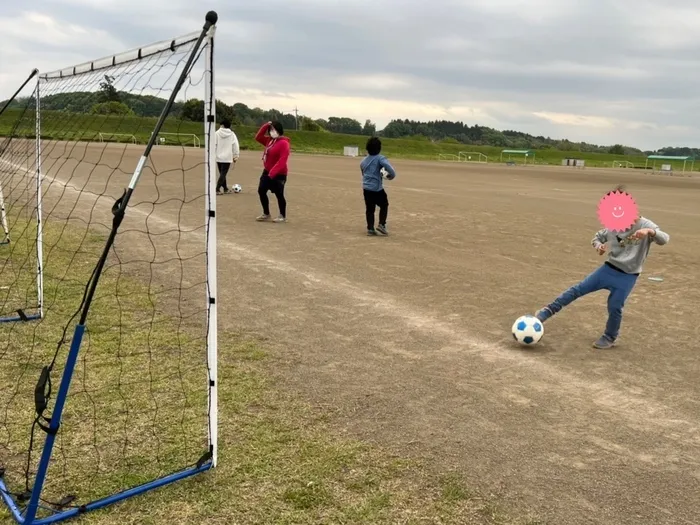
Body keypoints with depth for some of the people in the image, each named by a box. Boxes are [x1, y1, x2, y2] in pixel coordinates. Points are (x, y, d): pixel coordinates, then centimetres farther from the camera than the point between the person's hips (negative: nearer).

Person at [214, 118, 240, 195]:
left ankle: (225, 189, 25)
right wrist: (236, 156, 8)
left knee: (222, 173, 15)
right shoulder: (232, 134, -3)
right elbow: (236, 146, -1)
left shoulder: (217, 133, -4)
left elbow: (214, 145, -6)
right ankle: (217, 189, -14)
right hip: (227, 157, -2)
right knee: (223, 174, -3)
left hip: (219, 157, 2)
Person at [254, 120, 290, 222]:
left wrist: (273, 172, -26)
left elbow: (282, 161, -24)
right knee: (261, 191, 9)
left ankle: (283, 216, 17)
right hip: (267, 172, 9)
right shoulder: (269, 140, 8)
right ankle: (266, 214, 22)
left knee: (279, 194, 1)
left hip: (279, 174, -9)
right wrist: (265, 126, 2)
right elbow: (258, 138, 16)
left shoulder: (284, 143, -19)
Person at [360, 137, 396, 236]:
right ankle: (381, 224, 3)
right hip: (377, 188, -5)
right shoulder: (380, 158, -9)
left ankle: (370, 228, 9)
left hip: (366, 188, 5)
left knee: (369, 209, 10)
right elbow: (389, 167, -26)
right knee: (384, 205, 13)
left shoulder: (363, 161, 10)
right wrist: (391, 175, -9)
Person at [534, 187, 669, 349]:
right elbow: (597, 237, 14)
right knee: (578, 289, -2)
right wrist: (599, 246, -10)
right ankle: (548, 311, 5)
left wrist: (650, 231, -46)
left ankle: (609, 338, 22)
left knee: (614, 307, -1)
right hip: (609, 269, 4)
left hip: (628, 276, -4)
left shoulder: (644, 225, -13)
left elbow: (664, 239, -26)